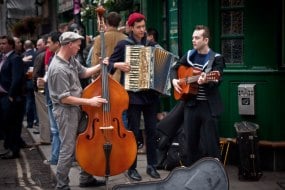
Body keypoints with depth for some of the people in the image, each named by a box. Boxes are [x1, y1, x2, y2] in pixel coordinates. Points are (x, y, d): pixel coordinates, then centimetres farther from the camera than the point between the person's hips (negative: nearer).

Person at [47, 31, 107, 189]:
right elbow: (64, 98, -24)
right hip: (65, 111, -10)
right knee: (68, 149, -4)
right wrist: (89, 102, -20)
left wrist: (100, 66, 4)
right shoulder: (58, 69, -25)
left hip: (76, 109, 10)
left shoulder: (71, 60, 3)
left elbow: (83, 72, 21)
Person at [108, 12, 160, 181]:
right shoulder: (124, 44, -1)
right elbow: (109, 63, 0)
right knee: (133, 131, 1)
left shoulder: (151, 45, 10)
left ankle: (151, 165, 17)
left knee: (152, 130, 6)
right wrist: (118, 65, -19)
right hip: (133, 93, -4)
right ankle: (132, 168, 10)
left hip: (150, 93, 4)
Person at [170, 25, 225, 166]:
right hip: (191, 104, 5)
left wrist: (206, 81, -38)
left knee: (210, 143, -2)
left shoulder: (216, 59, -7)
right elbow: (175, 68, 19)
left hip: (209, 106, -5)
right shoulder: (189, 55, 8)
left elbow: (216, 81, -18)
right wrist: (174, 80, -1)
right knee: (190, 141, 11)